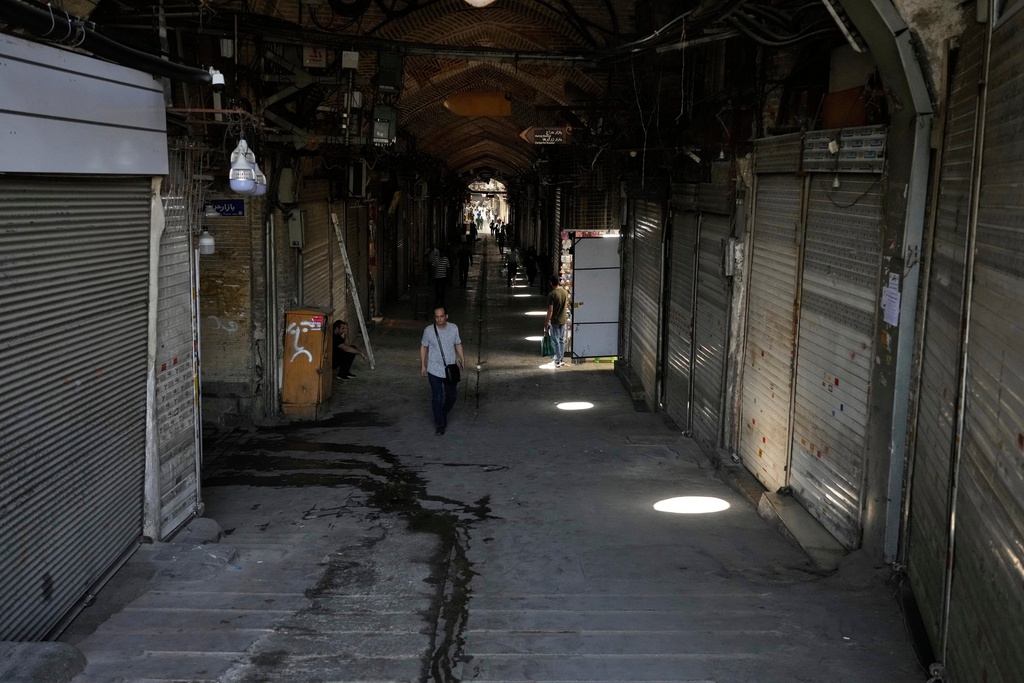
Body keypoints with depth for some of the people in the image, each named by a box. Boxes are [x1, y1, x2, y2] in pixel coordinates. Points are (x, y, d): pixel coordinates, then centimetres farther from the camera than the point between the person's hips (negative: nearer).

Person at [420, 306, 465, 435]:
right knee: (437, 398, 1)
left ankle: (444, 414, 42)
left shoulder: (454, 328, -8)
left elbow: (458, 344, 8)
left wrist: (462, 358, 3)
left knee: (452, 395, 13)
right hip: (434, 371, -2)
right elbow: (423, 347, 0)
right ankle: (439, 424, 16)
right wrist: (423, 365, 1)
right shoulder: (428, 330, -13)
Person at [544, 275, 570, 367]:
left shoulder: (552, 294, -19)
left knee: (556, 341, 1)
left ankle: (558, 361, 3)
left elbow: (550, 310, -19)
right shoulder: (565, 292, 1)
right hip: (563, 320, 6)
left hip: (554, 321, -6)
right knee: (562, 340, 15)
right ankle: (561, 359, 22)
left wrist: (547, 322, -12)